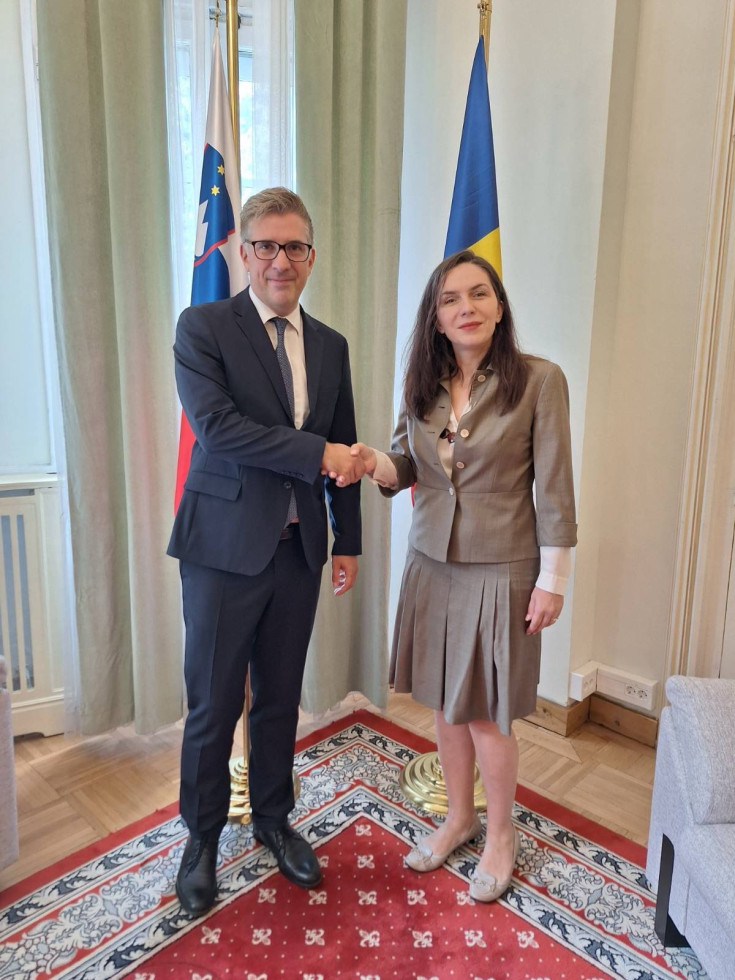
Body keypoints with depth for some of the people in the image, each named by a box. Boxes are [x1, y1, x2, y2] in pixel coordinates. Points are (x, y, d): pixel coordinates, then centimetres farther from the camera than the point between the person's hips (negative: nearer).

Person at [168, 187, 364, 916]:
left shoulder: (330, 346, 9)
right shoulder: (203, 327, -5)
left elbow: (344, 454, 12)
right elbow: (216, 425, -19)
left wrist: (348, 541, 11)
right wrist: (317, 454, -20)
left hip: (298, 549, 4)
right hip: (225, 547, -4)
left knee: (280, 699, 17)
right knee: (213, 706, 9)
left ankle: (272, 819, 40)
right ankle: (202, 837, 34)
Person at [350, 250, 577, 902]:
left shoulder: (539, 381, -11)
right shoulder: (423, 386, 2)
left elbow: (554, 490, -10)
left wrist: (552, 580, -10)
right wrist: (375, 464, -13)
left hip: (499, 570, -4)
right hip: (433, 564, 5)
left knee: (486, 713, 7)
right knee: (446, 702, 17)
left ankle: (500, 835, 34)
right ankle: (460, 816, 41)